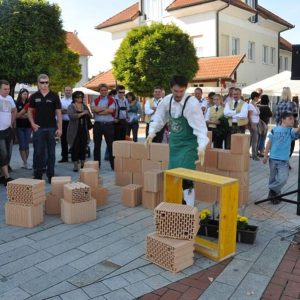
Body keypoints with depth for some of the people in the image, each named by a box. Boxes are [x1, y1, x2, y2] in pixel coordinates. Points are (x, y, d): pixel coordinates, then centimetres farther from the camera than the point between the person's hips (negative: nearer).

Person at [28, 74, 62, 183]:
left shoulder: (54, 96, 1)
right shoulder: (34, 96, 5)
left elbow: (58, 112, 0)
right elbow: (30, 111, 12)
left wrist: (59, 128, -6)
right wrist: (32, 123, -4)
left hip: (51, 128, -1)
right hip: (38, 128, 1)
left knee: (51, 153, 5)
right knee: (38, 153, 4)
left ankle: (50, 175, 14)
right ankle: (37, 176, 14)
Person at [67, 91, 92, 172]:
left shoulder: (85, 106, 14)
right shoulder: (71, 107, -1)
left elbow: (90, 117, 12)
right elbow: (71, 116, -18)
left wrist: (87, 113, -9)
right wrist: (82, 114, -21)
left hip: (84, 130, 4)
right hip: (74, 130, -4)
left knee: (83, 147, 6)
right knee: (75, 147, -3)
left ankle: (82, 163, 18)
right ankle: (75, 165, 3)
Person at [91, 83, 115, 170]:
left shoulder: (111, 100, 4)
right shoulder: (95, 100, 13)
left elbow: (111, 110, -13)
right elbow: (93, 109, -6)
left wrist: (99, 111, -6)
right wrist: (105, 108, -9)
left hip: (108, 124, -3)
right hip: (97, 124, 3)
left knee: (110, 145, -1)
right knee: (97, 145, 7)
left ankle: (113, 165, 6)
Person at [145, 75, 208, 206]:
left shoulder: (192, 103, -23)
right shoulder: (167, 100, -6)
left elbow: (200, 126, -27)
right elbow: (159, 118, 7)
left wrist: (202, 147, -39)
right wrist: (152, 133, -7)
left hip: (188, 143, -6)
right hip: (174, 141, 6)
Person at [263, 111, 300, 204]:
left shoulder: (290, 130, -2)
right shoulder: (275, 130, -3)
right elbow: (269, 143, 3)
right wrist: (265, 156, 3)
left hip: (284, 160, 0)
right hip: (273, 158, 0)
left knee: (283, 179, -12)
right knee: (272, 178, 13)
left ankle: (272, 192, 11)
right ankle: (274, 193, 33)